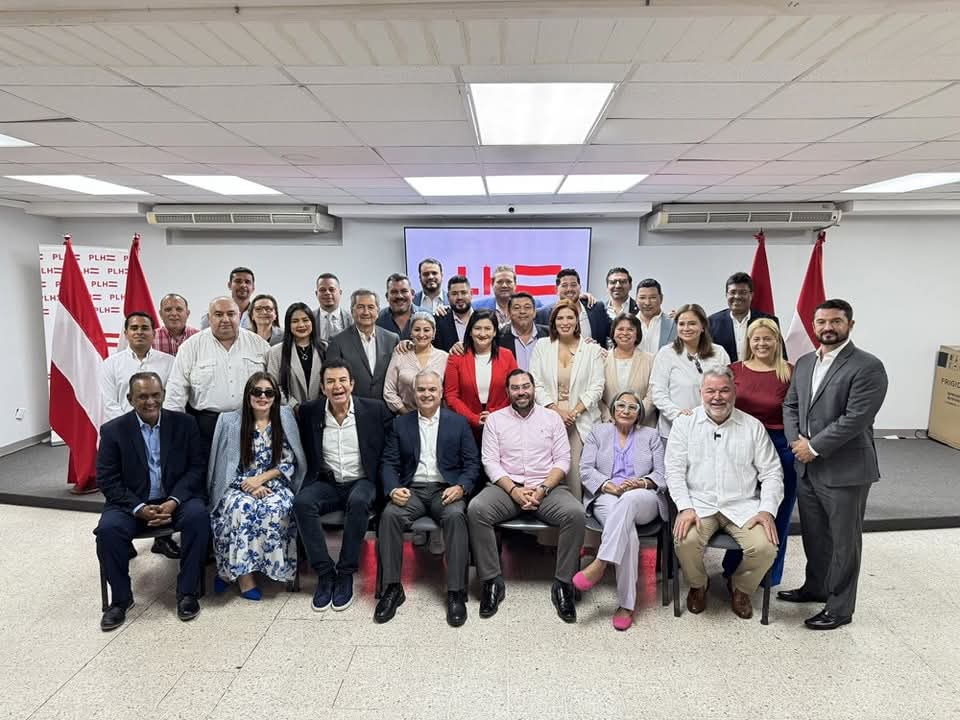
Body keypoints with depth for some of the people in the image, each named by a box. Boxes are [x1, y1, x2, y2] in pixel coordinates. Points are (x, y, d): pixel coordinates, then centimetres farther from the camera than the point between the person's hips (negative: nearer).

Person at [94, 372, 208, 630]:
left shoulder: (184, 423, 1)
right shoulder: (113, 430, -1)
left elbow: (196, 468, -1)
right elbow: (106, 479, -3)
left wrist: (173, 502, -17)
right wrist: (139, 509, -17)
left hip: (176, 499, 0)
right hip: (132, 503, 0)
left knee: (198, 516, -29)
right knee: (108, 529, -28)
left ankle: (187, 592, -13)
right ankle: (120, 598, -5)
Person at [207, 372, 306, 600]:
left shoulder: (285, 418, 3)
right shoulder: (230, 422, 1)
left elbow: (289, 463, 1)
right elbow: (227, 466, -1)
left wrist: (260, 479, -13)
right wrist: (248, 485, -17)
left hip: (273, 484, 1)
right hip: (240, 486, 0)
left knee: (276, 508, -31)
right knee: (242, 507, -33)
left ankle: (231, 570, -16)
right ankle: (242, 573, -20)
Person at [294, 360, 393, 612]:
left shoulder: (375, 410, -4)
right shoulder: (309, 412, 1)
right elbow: (304, 451, 12)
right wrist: (317, 474, 0)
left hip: (362, 482, -2)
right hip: (327, 483, 2)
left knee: (358, 502, -34)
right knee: (301, 502, -27)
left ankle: (345, 575, -18)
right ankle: (324, 573, -16)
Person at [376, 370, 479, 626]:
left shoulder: (458, 422, 10)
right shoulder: (400, 423, 13)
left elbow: (472, 463, 5)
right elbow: (389, 463, 8)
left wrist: (461, 487, -14)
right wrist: (393, 489, -12)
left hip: (446, 489, -1)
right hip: (411, 489, 2)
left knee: (455, 516, -33)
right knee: (390, 514, -28)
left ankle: (456, 591, -22)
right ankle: (392, 587, -14)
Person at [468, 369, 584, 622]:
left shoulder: (552, 418, 10)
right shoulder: (495, 419, 9)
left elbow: (563, 460, 4)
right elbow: (490, 461, 1)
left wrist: (543, 489, -12)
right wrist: (514, 490, -13)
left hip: (547, 487, 0)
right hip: (507, 487, 0)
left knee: (575, 513, -29)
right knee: (476, 509, -29)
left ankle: (563, 584, -15)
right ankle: (492, 581, -16)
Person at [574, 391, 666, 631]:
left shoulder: (651, 435, 19)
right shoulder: (598, 431, 17)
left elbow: (662, 474, 9)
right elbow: (586, 469, 5)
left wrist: (642, 483, -14)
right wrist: (610, 486, -13)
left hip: (644, 501, 0)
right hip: (606, 498, 0)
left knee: (628, 499, -39)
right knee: (627, 532, -34)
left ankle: (599, 565, -42)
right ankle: (626, 603, -30)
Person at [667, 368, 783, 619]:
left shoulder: (753, 426, 6)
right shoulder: (685, 423, 3)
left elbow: (771, 473, 6)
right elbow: (675, 469, -1)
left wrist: (767, 510, -8)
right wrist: (685, 507, -14)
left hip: (743, 506, 1)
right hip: (699, 504, -1)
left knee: (765, 547, -23)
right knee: (685, 541, -28)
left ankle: (740, 589, 12)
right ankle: (698, 585, 8)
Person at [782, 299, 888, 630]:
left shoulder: (868, 367, -13)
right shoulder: (804, 363, 10)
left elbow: (856, 418, -20)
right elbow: (790, 405, 12)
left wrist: (814, 447, -16)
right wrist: (796, 440, -5)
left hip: (845, 470, -6)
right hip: (807, 467, 7)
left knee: (843, 541, 8)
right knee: (813, 535, 20)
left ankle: (839, 608, 22)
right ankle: (816, 587, 40)